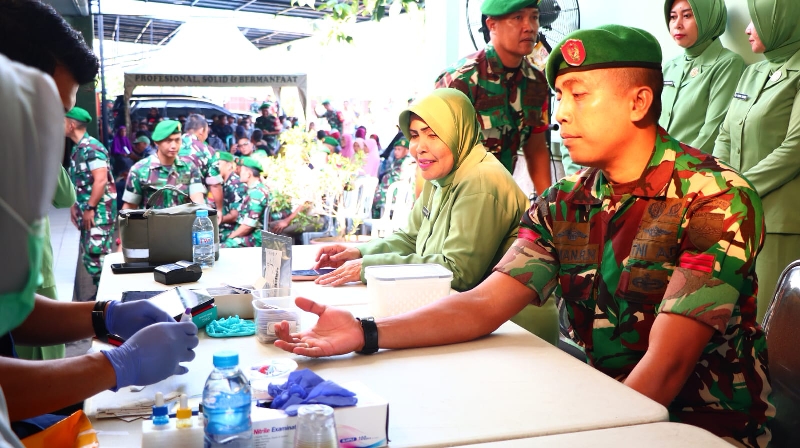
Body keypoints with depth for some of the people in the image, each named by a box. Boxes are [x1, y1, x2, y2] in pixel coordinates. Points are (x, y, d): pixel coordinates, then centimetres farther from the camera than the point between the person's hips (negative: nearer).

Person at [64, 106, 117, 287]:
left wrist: (90, 208, -20)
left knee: (96, 254, -10)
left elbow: (101, 180, -22)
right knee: (88, 254, 12)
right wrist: (75, 206, 16)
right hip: (87, 209, 10)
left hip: (98, 210, -10)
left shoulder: (91, 147, -15)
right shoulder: (77, 149, 14)